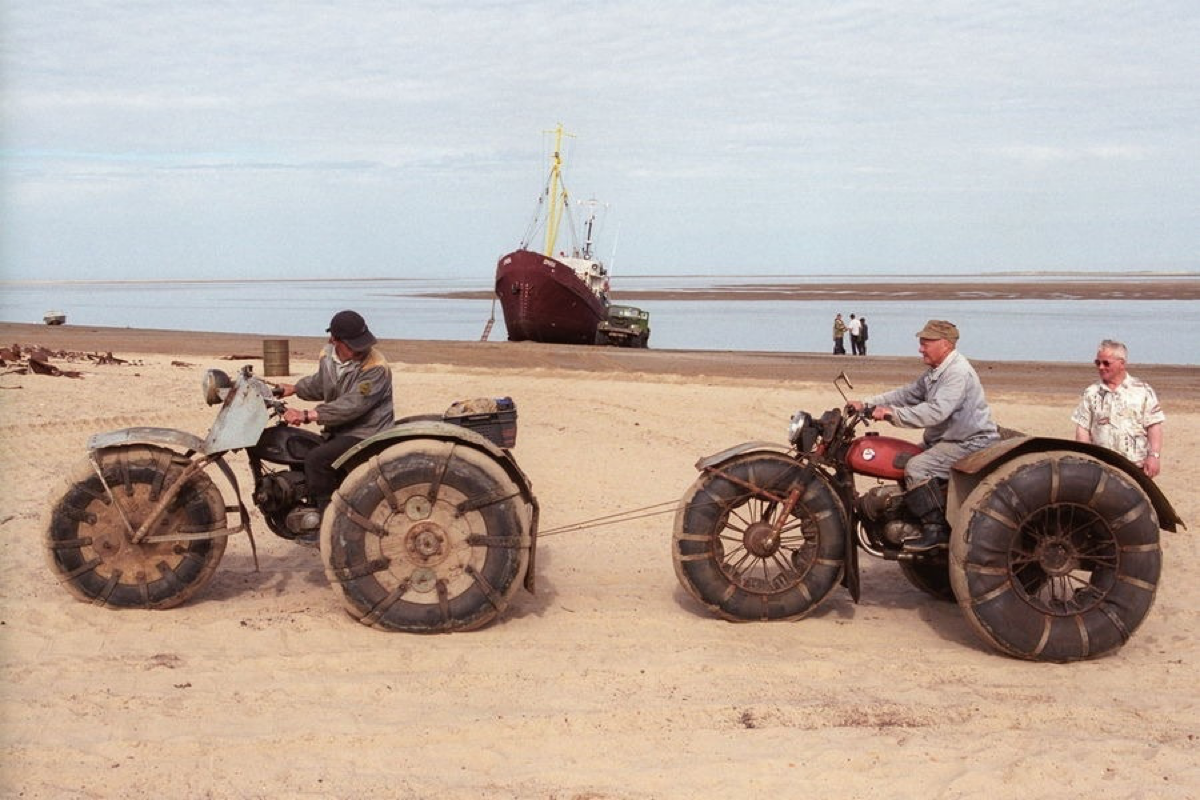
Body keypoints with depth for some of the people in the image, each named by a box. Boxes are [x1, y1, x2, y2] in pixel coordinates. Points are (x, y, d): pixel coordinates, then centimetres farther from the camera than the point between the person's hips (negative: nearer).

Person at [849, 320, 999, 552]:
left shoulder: (958, 373, -21)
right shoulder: (936, 371, 14)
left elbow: (935, 412, -33)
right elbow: (908, 394, 13)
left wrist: (892, 413, -35)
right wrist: (866, 404, 2)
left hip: (970, 444, -11)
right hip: (950, 439, 11)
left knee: (916, 468, -27)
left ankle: (936, 529, -20)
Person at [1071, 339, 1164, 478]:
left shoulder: (1143, 390, 2)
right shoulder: (1091, 393, 6)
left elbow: (1154, 426, -1)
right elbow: (1082, 429, 4)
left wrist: (1154, 455, -11)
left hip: (1137, 467, -1)